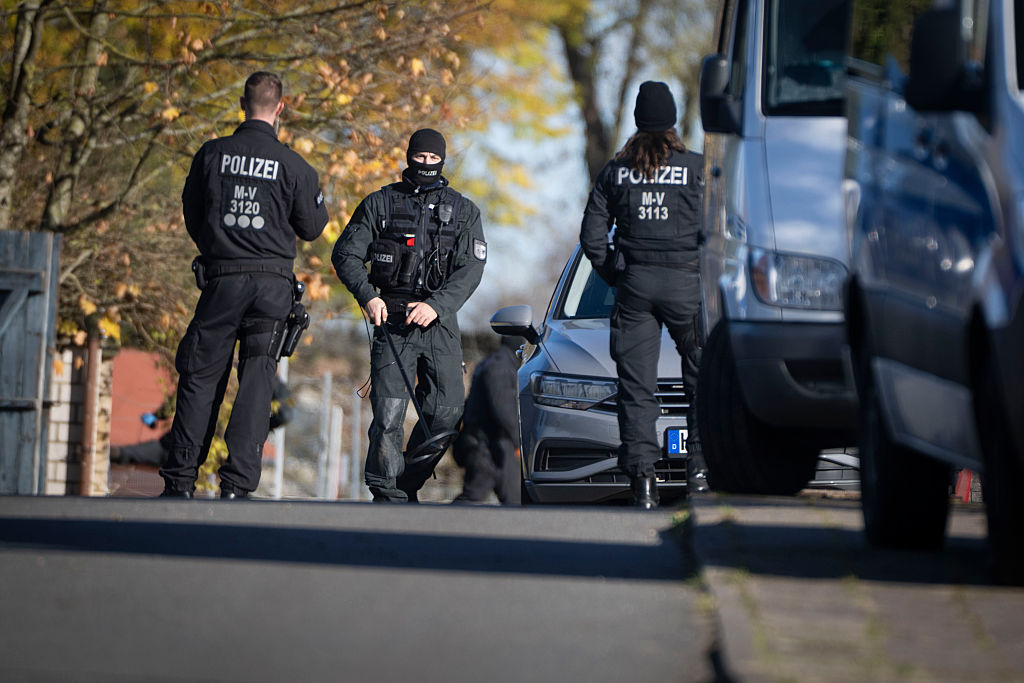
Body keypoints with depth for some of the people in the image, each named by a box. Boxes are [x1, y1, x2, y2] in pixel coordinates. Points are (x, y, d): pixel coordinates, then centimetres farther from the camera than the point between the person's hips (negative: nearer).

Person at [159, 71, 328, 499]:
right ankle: (237, 483, -6)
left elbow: (191, 215, 11)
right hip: (273, 282, -1)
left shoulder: (212, 155, 0)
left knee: (201, 377, 8)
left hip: (221, 277, 1)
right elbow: (312, 228, 4)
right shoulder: (292, 165, -4)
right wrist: (317, 204, 24)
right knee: (257, 381, 2)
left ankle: (180, 479, 7)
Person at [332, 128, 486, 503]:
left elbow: (471, 268, 1)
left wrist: (437, 305, -14)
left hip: (439, 322, 2)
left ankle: (408, 484, 12)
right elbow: (345, 254, 6)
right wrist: (368, 295, -11)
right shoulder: (380, 204, 8)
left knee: (446, 412, -6)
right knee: (388, 412, -12)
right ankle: (388, 497, -6)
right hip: (392, 319, -2)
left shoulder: (463, 211, 11)